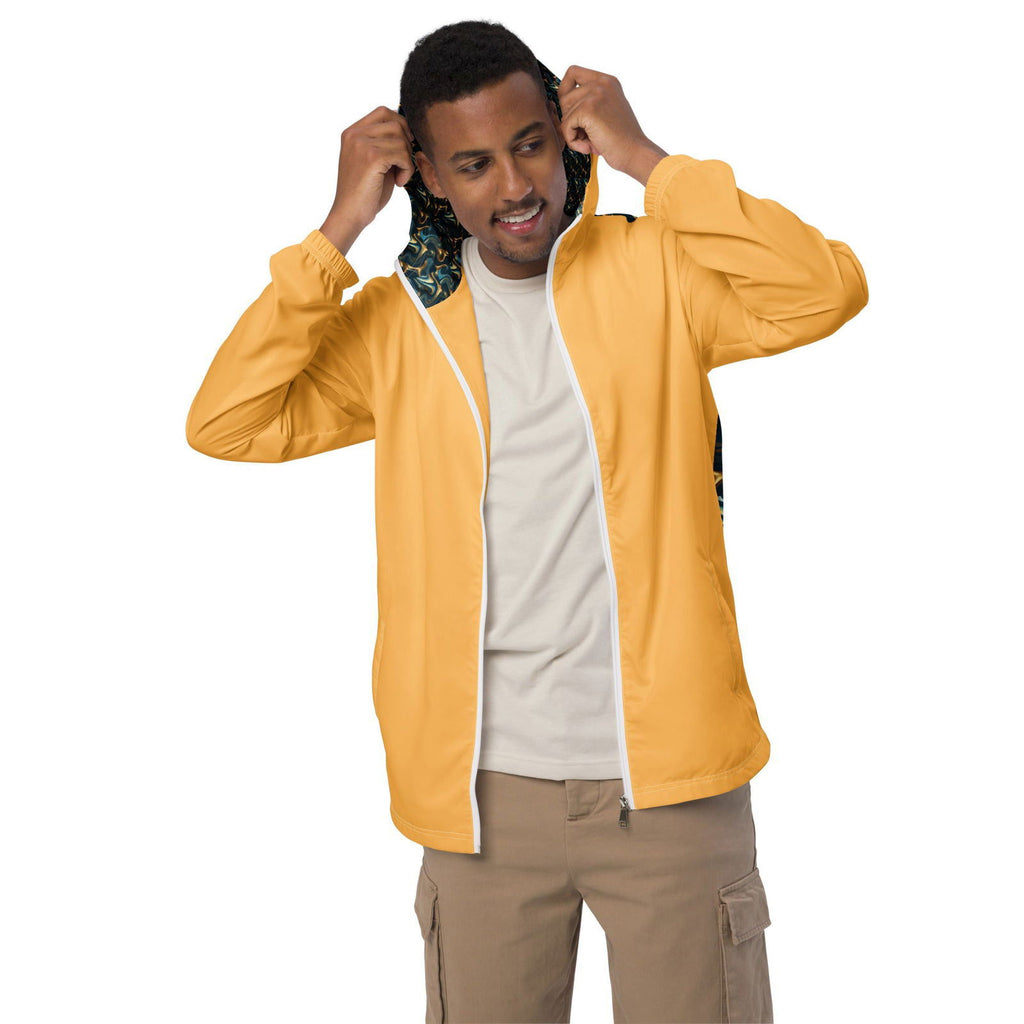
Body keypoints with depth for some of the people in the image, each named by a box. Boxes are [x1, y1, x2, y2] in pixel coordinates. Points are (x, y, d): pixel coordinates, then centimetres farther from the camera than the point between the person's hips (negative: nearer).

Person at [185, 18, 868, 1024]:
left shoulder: (654, 271, 0)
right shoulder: (395, 322, 4)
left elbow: (827, 290, -17)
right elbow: (226, 424, -6)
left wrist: (644, 159, -12)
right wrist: (338, 230, -8)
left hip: (669, 780, -1)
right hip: (484, 786, 2)